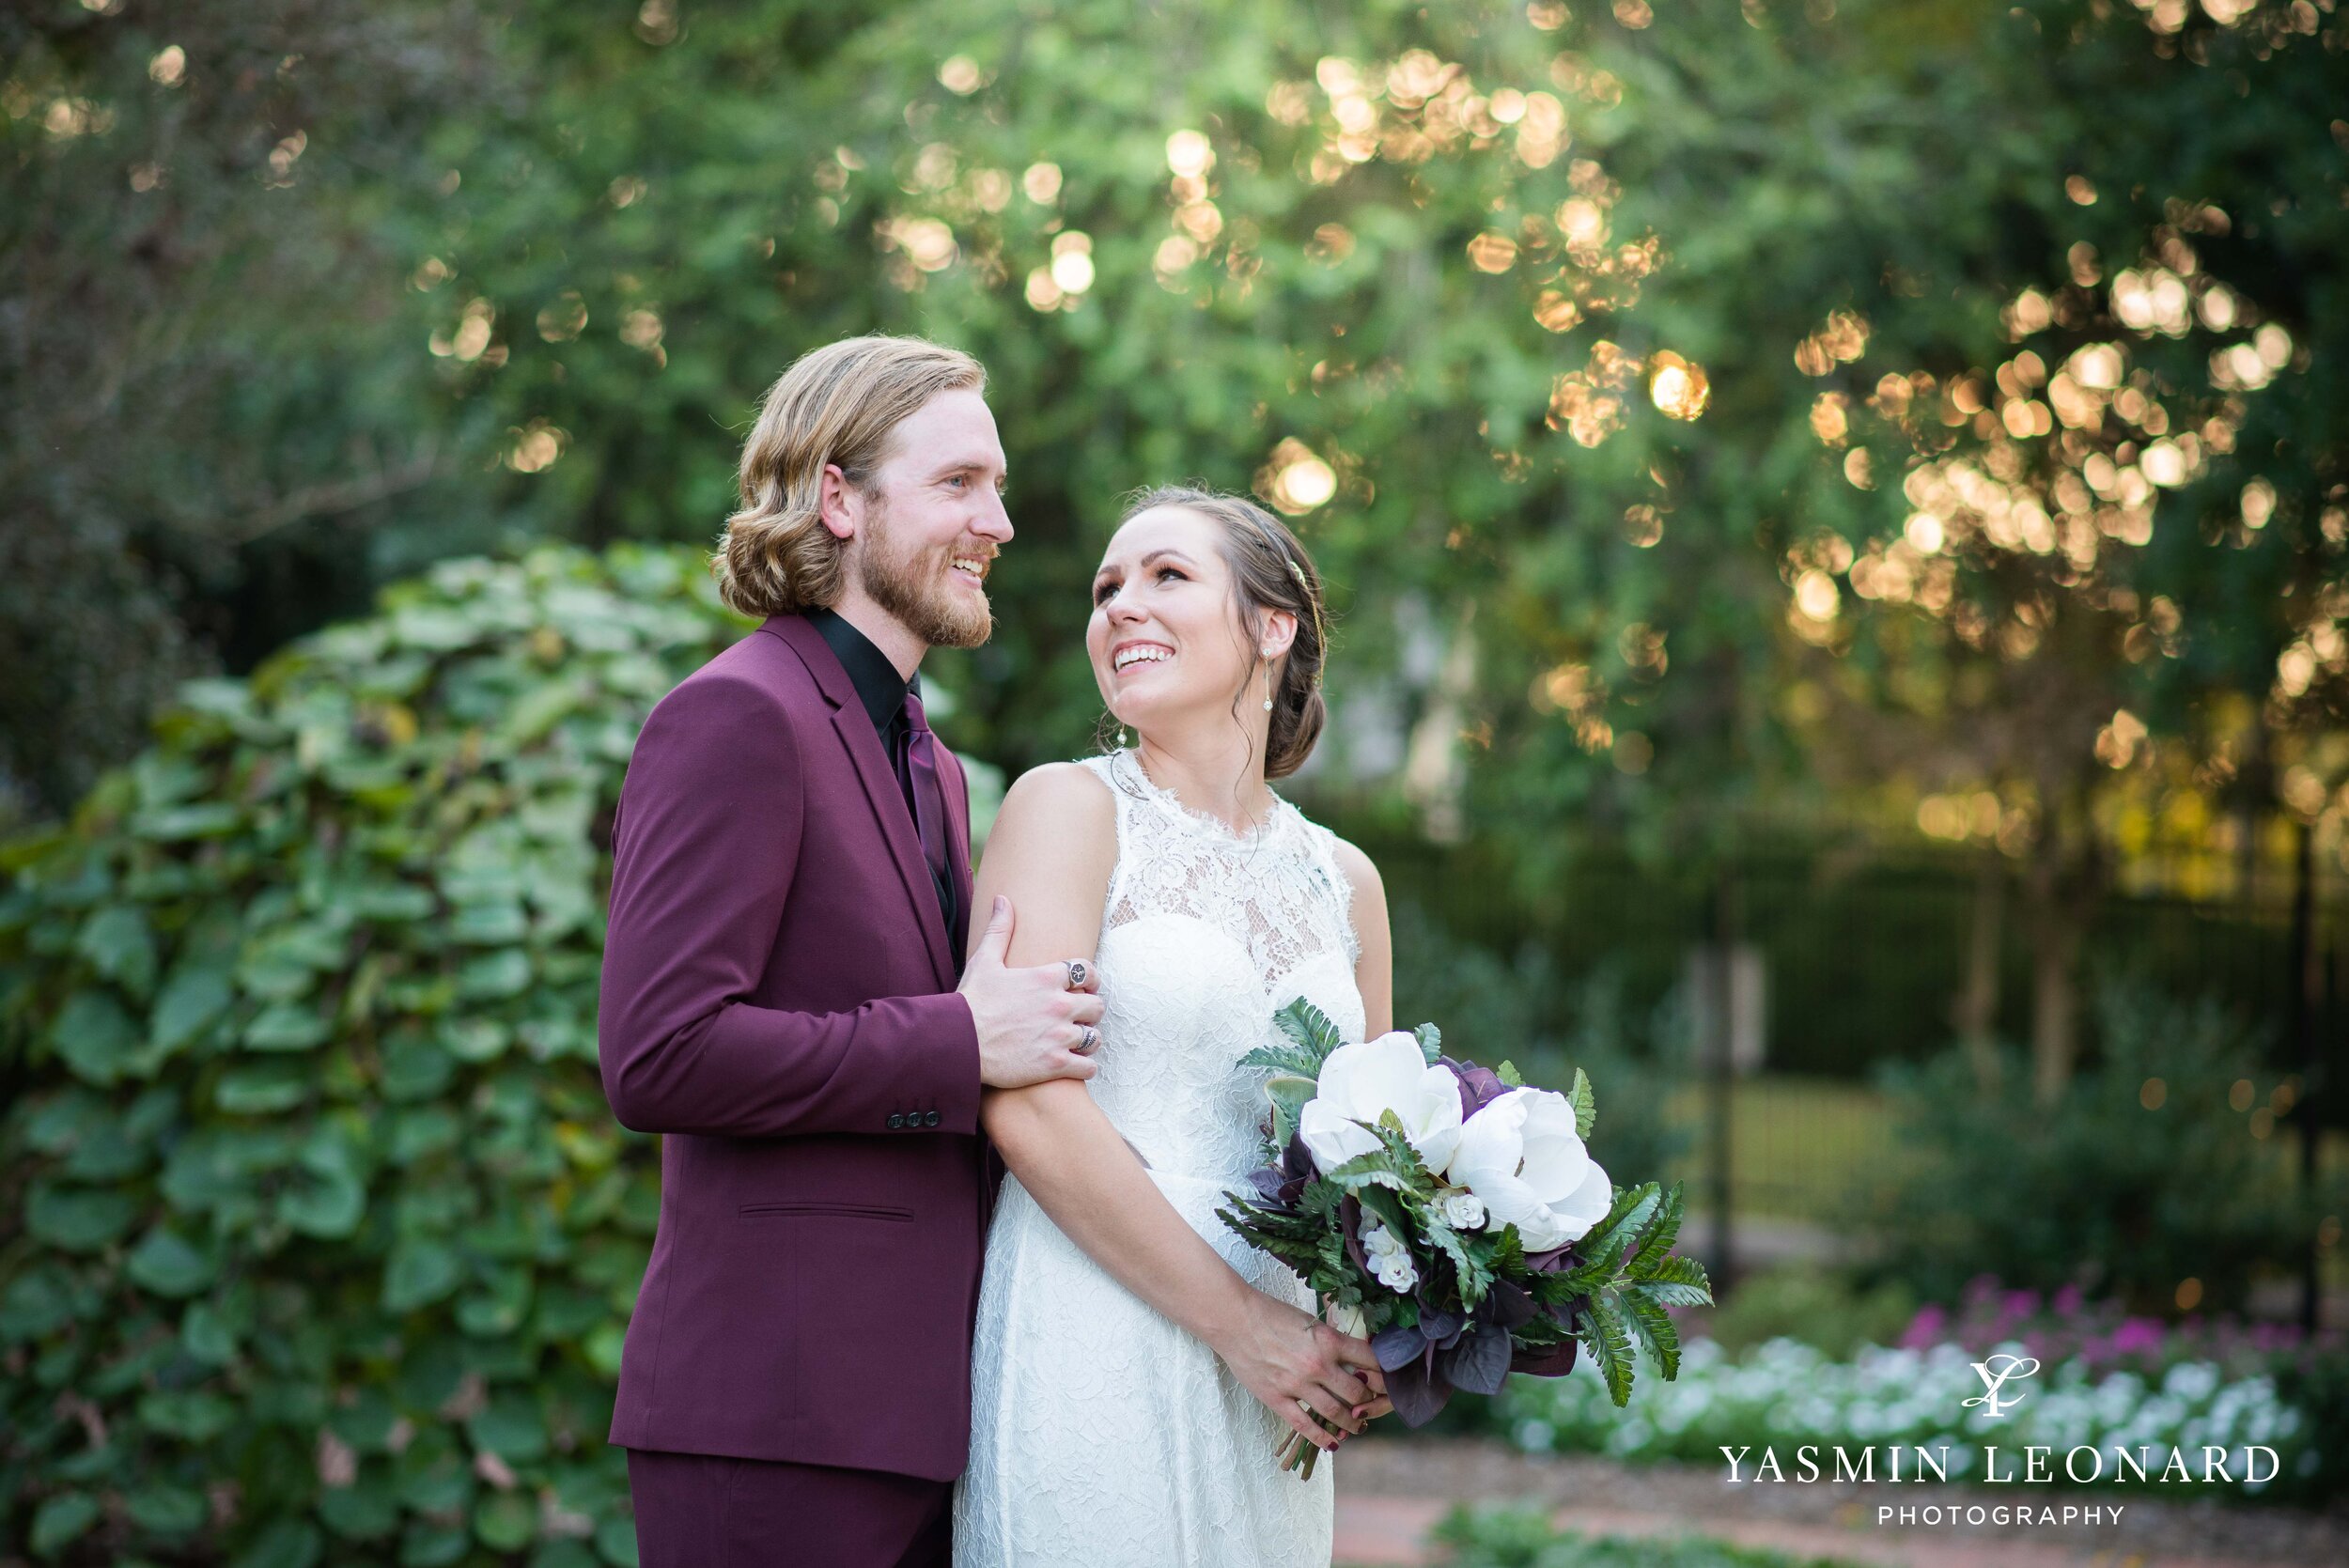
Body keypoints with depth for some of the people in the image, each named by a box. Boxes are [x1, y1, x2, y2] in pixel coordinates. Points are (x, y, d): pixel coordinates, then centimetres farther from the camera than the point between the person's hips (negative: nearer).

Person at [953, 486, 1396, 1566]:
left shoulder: (1344, 882, 12)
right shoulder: (1068, 807, -3)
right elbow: (1024, 1104, -13)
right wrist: (1239, 1322, -14)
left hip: (1274, 1391, 5)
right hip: (1093, 1347, -4)